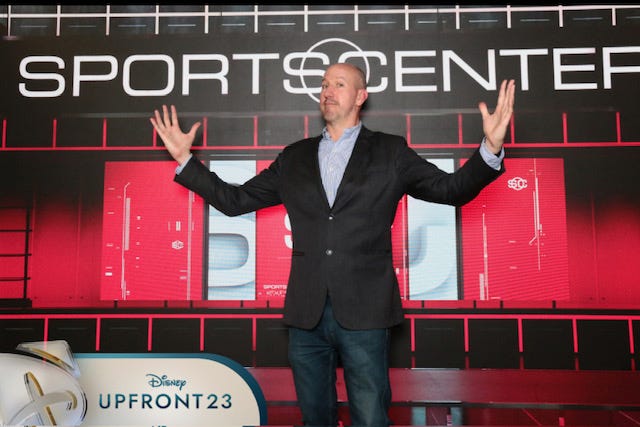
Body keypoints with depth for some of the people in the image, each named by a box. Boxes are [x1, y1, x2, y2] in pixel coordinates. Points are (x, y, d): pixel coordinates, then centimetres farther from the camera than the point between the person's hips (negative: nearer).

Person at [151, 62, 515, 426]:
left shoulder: (390, 152, 6)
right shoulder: (294, 158, 13)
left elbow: (451, 189, 0)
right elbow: (236, 200, 13)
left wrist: (491, 148, -16)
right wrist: (184, 158, 8)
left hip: (364, 312, -3)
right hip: (306, 314, 3)